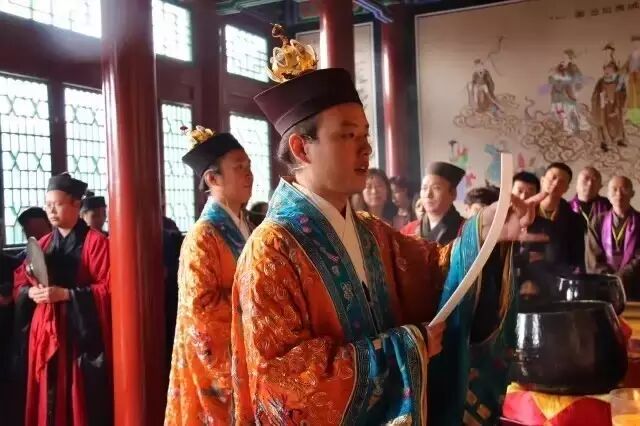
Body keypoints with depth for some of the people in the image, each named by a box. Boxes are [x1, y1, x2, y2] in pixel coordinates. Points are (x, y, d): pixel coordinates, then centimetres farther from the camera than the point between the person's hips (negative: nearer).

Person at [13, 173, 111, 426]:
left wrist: (65, 294, -19)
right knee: (46, 402, 7)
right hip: (44, 332, 5)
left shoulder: (96, 242, -5)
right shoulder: (42, 244, 13)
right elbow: (19, 283, 15)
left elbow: (108, 289, -12)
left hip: (81, 332, -5)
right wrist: (31, 292, -8)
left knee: (82, 403, -3)